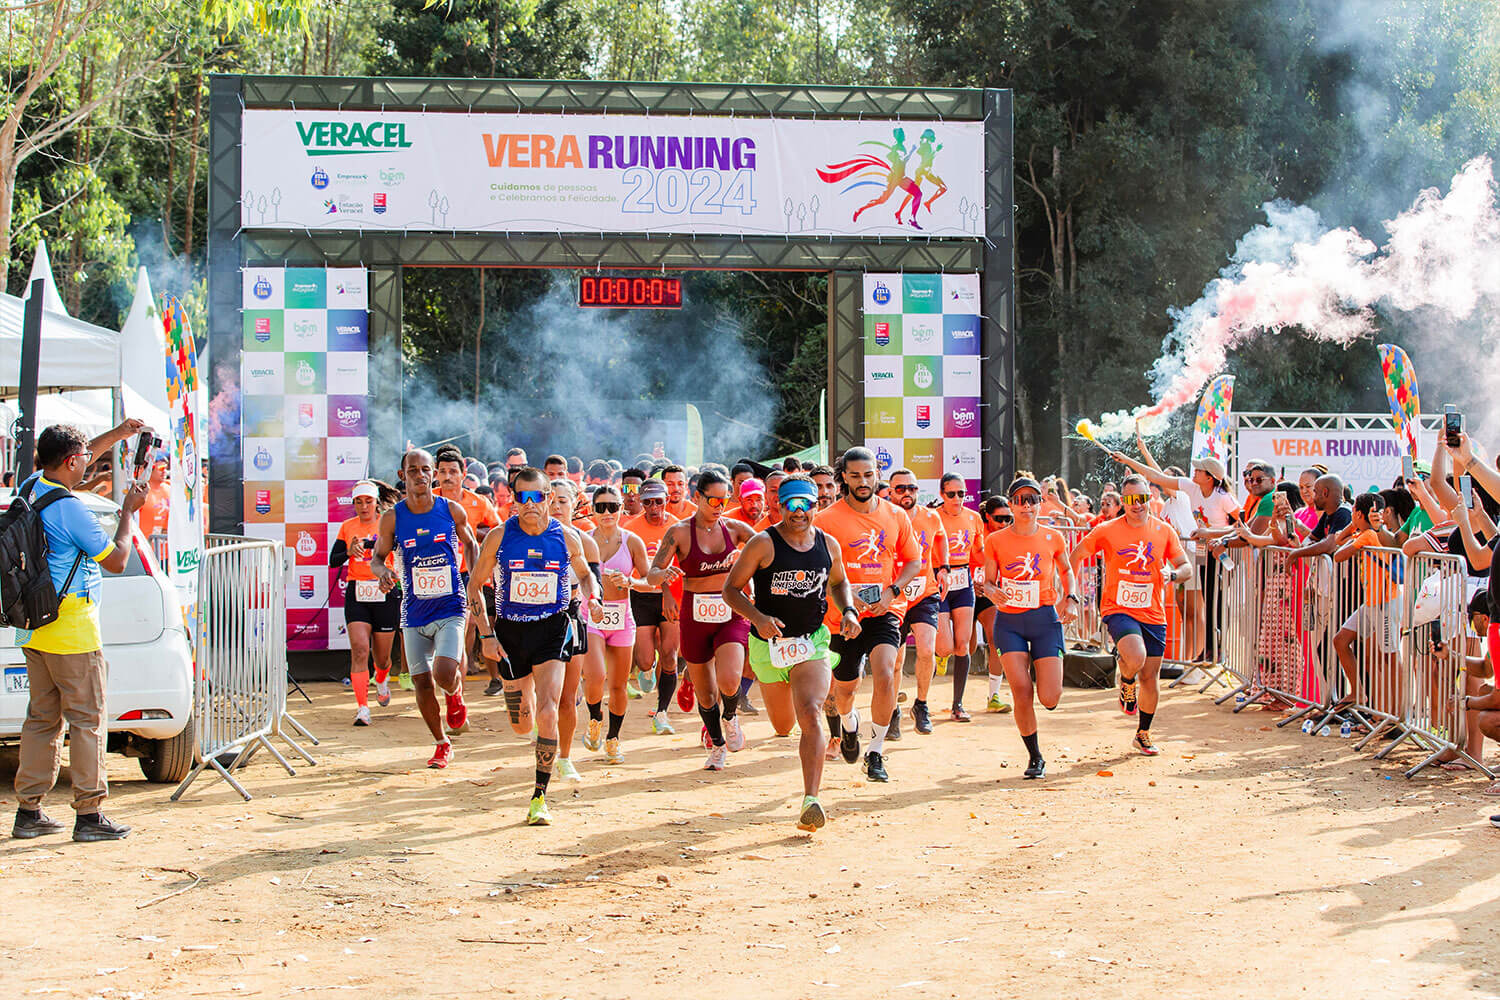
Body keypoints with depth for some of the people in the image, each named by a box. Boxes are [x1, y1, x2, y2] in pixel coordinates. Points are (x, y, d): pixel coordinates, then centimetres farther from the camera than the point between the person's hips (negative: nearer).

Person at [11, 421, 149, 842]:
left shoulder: (30, 488, 6)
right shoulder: (69, 509, -18)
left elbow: (64, 462, 29)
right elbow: (117, 559, -9)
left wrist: (118, 434, 29)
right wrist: (129, 512, 3)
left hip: (34, 629, 9)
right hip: (72, 632, -9)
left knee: (42, 719, 13)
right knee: (87, 721, -2)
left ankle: (28, 811, 15)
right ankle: (89, 815, 0)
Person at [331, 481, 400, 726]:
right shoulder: (347, 527, 8)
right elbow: (333, 560, 7)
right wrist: (349, 552, -14)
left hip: (385, 594, -1)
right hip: (357, 595, 1)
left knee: (382, 656, 10)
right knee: (359, 649, -15)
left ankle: (382, 679, 46)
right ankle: (362, 708, -17)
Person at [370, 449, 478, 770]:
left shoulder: (453, 511, -3)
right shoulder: (392, 518, -3)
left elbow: (469, 544, 14)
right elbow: (378, 556, 8)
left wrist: (476, 573, -2)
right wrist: (382, 571, -15)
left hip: (450, 609, -2)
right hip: (414, 614, 2)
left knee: (445, 674, -20)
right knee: (422, 683, 5)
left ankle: (455, 696, 18)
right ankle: (442, 744, 27)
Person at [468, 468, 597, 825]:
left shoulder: (567, 537, -3)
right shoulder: (500, 537, -6)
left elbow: (584, 573, 17)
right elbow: (474, 585, 3)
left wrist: (591, 598, -5)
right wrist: (486, 634, -4)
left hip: (552, 630, -1)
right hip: (510, 631, 1)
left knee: (547, 713, -20)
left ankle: (540, 796, -8)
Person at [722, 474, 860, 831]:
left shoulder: (828, 546, 1)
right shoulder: (763, 544, -11)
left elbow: (838, 582, 21)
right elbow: (731, 589, -8)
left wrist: (847, 610, 1)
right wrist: (757, 618, -25)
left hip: (812, 643, 0)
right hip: (769, 643, 0)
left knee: (810, 716, -21)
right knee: (783, 727, 15)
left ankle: (811, 801, -25)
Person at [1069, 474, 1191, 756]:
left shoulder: (1164, 531, 2)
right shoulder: (1107, 531, -5)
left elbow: (1186, 566, 8)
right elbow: (1076, 556, 7)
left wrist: (1173, 574, -15)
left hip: (1153, 614, 3)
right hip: (1118, 609, -3)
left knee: (1151, 676, 7)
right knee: (1136, 658, -29)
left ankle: (1143, 734, 28)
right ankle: (1126, 683, 9)